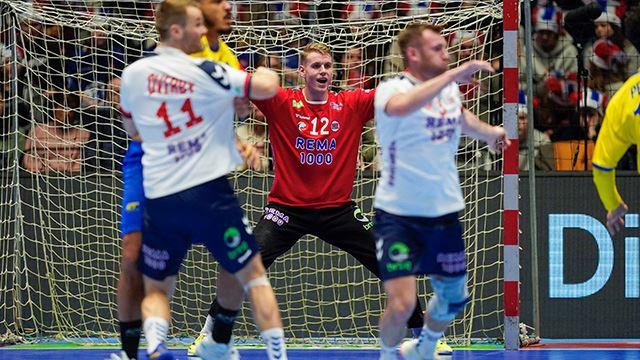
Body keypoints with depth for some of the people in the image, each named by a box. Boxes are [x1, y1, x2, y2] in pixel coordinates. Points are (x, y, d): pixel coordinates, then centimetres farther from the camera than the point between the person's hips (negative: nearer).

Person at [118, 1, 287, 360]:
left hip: (158, 198, 3)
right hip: (208, 192, -3)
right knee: (254, 275, 9)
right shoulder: (203, 71, -8)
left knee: (156, 289, 15)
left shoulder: (133, 74, 6)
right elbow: (266, 88, -14)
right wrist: (267, 73, 10)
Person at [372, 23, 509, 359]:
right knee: (402, 304, -16)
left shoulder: (450, 90, 5)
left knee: (453, 296, 16)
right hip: (398, 215, -7)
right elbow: (402, 106, -43)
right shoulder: (391, 89, -17)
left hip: (445, 212, 7)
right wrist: (454, 74, -46)